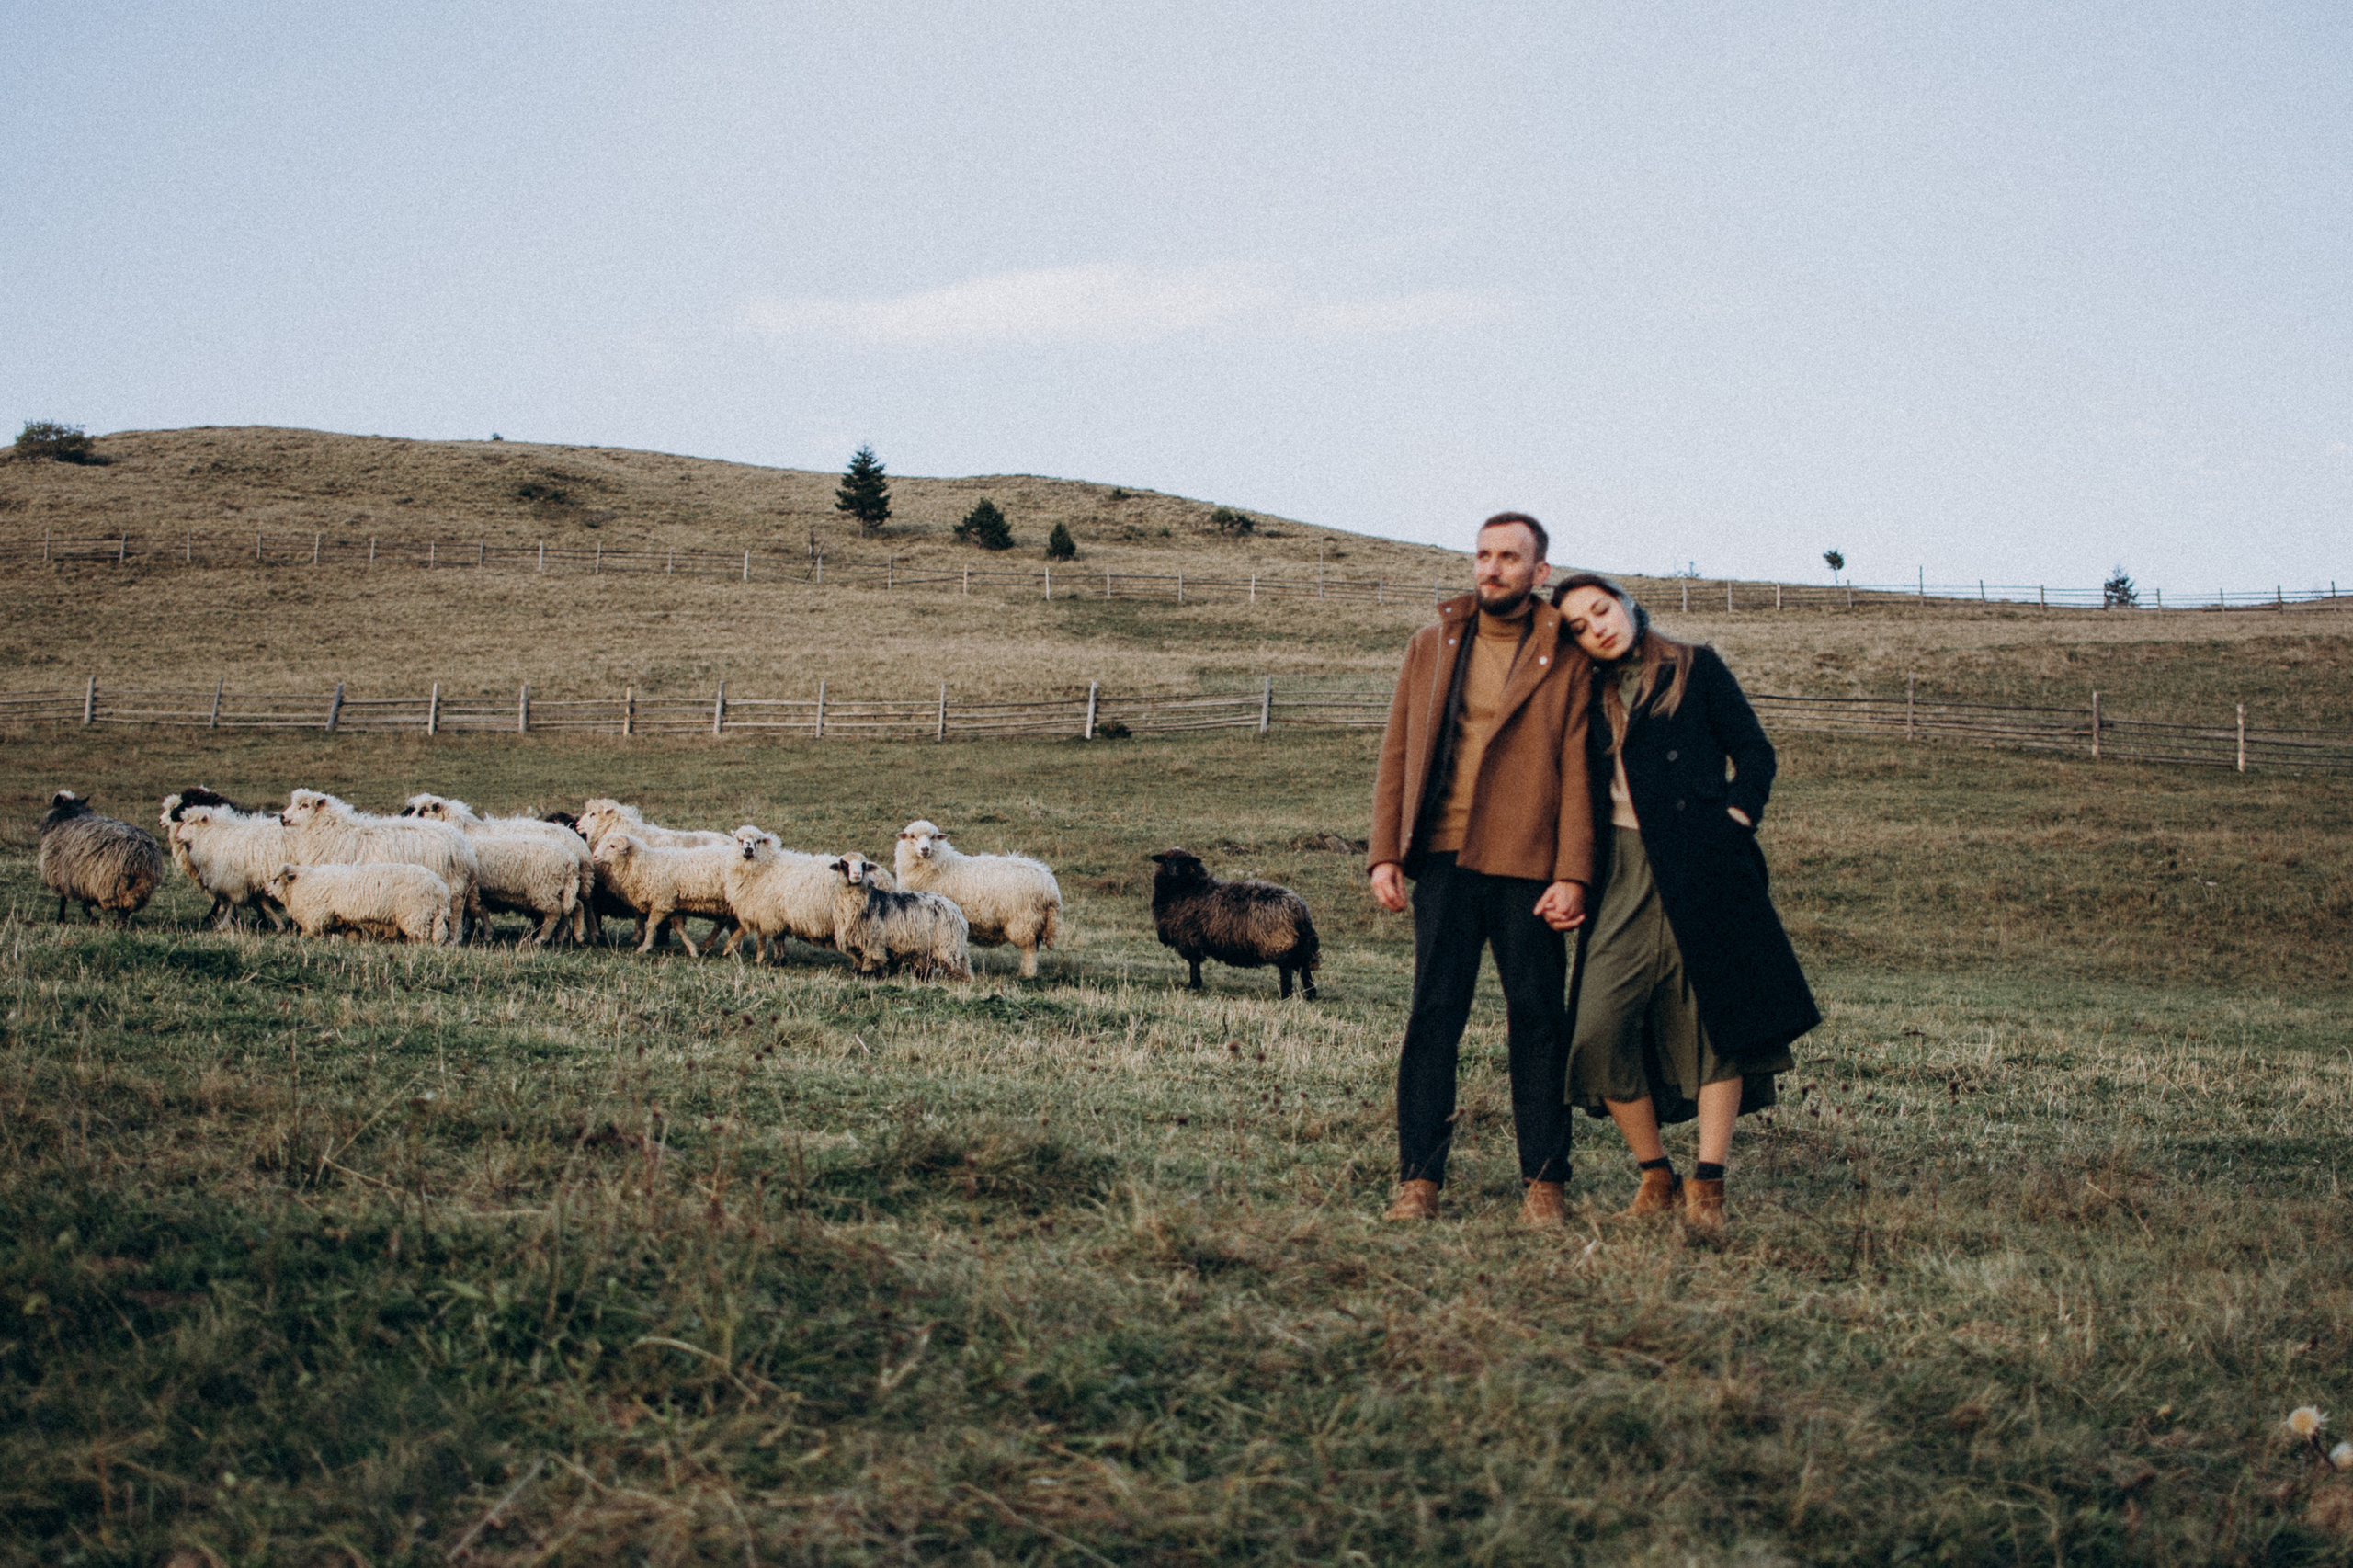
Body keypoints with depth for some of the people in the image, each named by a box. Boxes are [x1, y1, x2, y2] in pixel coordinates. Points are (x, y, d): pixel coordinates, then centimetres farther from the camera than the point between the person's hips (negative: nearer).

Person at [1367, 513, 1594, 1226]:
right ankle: (1419, 1180, 3)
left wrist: (1572, 875, -8)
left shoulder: (1565, 660, 5)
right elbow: (1397, 755, 13)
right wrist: (1384, 853, 4)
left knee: (1538, 1020, 2)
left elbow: (1578, 773, 0)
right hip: (1445, 859, 2)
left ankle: (1544, 1184, 9)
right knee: (1433, 1015, -1)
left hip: (1528, 867, -2)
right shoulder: (1431, 646, 13)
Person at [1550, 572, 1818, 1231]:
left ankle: (1707, 1188, -1)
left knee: (1714, 1015, -4)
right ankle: (1656, 1176, 5)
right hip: (1621, 876, 3)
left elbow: (1754, 754, 6)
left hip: (1700, 865, -3)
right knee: (1601, 1027, -9)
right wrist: (1578, 874, 7)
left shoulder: (1694, 668, 8)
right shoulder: (1591, 695, 17)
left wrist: (1730, 825, -7)